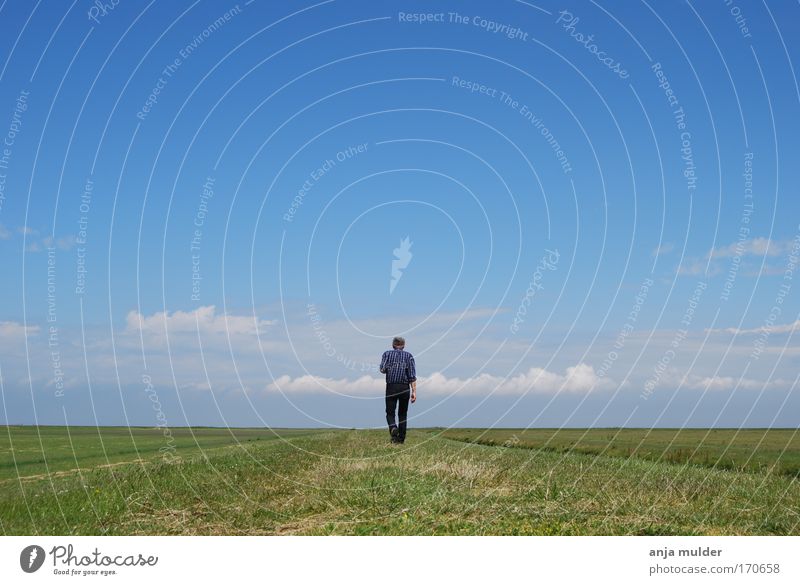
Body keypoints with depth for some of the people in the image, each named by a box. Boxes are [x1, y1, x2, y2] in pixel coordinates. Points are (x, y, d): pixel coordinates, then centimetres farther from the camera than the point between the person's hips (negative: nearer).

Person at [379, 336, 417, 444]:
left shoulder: (387, 354, 7)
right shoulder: (409, 356, 7)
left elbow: (382, 369, -5)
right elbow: (412, 375, -2)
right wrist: (414, 391, -5)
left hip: (391, 387, -1)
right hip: (404, 387, 1)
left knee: (390, 413, 4)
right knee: (403, 414, 12)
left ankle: (393, 428, -26)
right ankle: (401, 439, 9)